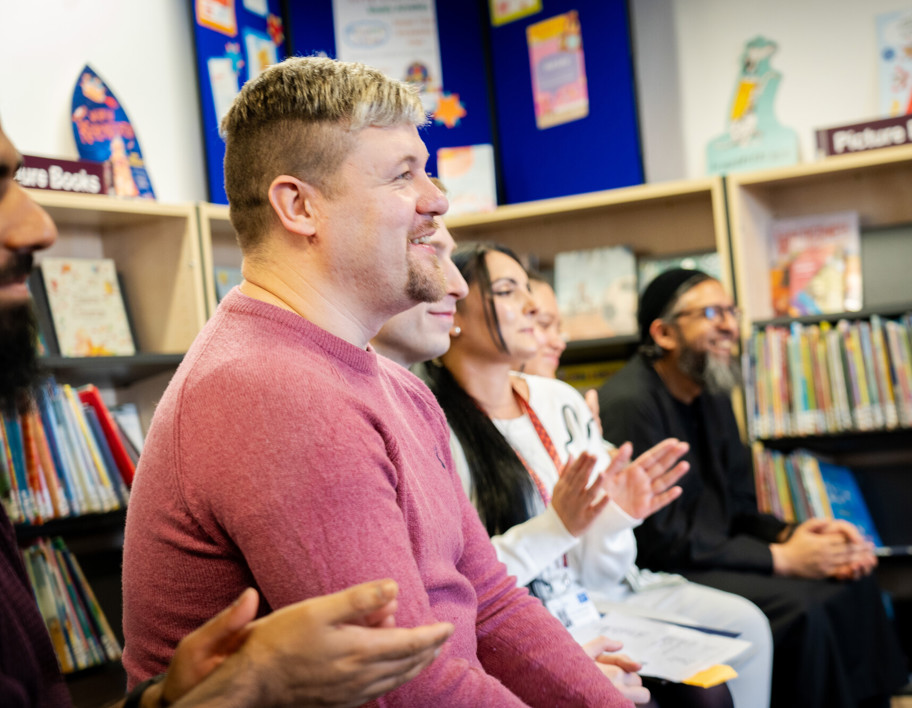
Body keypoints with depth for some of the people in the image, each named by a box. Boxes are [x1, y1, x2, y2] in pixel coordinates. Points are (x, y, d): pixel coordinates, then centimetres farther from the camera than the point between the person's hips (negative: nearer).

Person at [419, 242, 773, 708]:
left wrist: (616, 516, -15)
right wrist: (556, 527, -25)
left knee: (745, 624, 1)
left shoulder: (561, 402, 5)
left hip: (587, 598, 7)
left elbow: (597, 572, 6)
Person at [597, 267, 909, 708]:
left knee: (852, 583, 0)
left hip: (707, 556, 9)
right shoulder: (628, 404, -18)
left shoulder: (712, 396, 12)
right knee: (798, 608, -25)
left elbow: (738, 509, 16)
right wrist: (782, 558, -16)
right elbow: (660, 541, -21)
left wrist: (795, 535, -6)